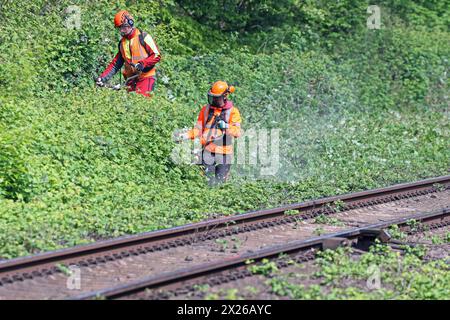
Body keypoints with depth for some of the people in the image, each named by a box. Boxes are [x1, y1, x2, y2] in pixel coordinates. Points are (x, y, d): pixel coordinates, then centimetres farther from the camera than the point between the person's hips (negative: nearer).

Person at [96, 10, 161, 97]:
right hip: (131, 80, 6)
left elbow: (156, 56, -8)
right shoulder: (122, 43, 14)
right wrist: (103, 78, 4)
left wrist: (142, 64, -23)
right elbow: (115, 64, 16)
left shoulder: (143, 37, -4)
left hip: (145, 77, -6)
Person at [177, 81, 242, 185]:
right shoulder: (206, 109, 7)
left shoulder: (232, 111, -2)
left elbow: (238, 132, -11)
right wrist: (186, 135, -7)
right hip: (208, 150, 2)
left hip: (224, 152, -2)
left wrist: (226, 126, -28)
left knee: (220, 181, 0)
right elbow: (198, 129, 8)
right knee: (208, 181, 0)